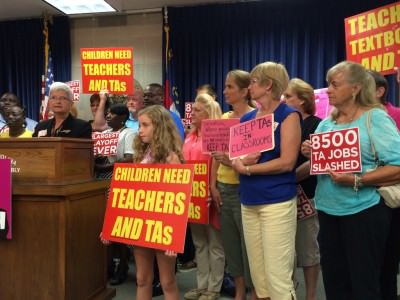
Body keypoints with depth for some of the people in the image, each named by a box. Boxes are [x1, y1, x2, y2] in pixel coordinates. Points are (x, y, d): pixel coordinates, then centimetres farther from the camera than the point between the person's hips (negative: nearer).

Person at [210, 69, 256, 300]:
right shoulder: (224, 118, 11)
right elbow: (216, 155, 12)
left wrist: (233, 161, -26)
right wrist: (213, 185, 4)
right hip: (224, 188, 7)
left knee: (248, 244, 2)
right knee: (230, 243, 14)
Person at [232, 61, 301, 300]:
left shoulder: (289, 116, -6)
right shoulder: (247, 118, 12)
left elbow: (287, 162, -15)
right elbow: (234, 155, 11)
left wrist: (246, 169, -12)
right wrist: (241, 161, -12)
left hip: (277, 201, -6)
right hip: (248, 200, 6)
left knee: (277, 274, -2)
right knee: (257, 271, 14)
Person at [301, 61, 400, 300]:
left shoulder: (375, 118, -9)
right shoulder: (326, 123, 10)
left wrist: (357, 181, -26)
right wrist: (310, 154, -4)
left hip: (364, 211, -6)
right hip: (328, 210, 6)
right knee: (333, 280, 16)